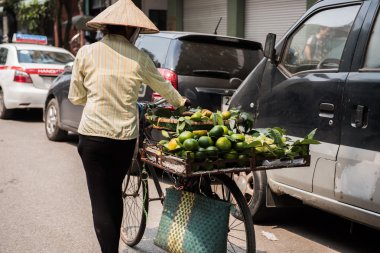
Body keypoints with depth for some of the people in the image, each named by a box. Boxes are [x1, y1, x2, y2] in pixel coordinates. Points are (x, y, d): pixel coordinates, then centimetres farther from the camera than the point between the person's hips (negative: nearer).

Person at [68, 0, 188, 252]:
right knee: (114, 192, 21)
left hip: (93, 135, -2)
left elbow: (76, 97, 5)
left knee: (100, 199, 3)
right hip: (126, 137, 2)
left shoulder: (87, 53, -3)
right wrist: (181, 102, 37)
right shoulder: (139, 58, 0)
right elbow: (164, 87, 17)